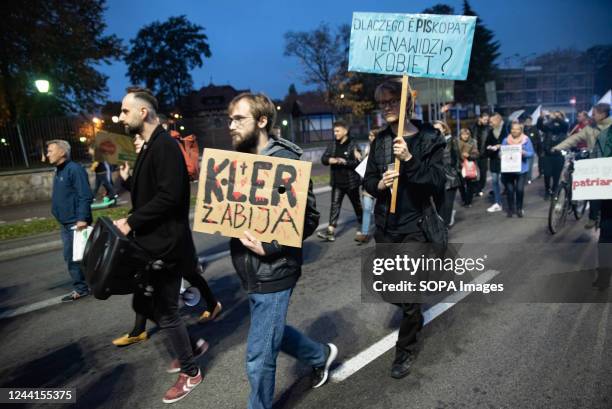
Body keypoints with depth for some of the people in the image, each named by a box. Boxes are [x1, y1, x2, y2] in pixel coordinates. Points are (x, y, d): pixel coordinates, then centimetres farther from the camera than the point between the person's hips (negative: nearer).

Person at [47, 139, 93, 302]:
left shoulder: (75, 169, -14)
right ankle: (81, 288, 20)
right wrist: (62, 220, 17)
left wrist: (82, 218, -27)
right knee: (71, 257, 12)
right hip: (66, 224, 9)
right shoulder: (58, 172, 15)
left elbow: (85, 197, -21)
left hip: (77, 223, -9)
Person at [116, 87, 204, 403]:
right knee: (143, 304, 19)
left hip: (166, 246, -10)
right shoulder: (150, 147, 14)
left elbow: (169, 196, -27)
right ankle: (190, 345, 36)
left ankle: (190, 372, 26)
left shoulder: (165, 146, -17)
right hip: (151, 245, 10)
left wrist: (132, 222, -19)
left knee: (166, 312, 4)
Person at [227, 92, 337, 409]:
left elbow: (309, 218, -18)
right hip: (251, 271, 8)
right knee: (271, 332, 26)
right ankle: (320, 355, 50)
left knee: (259, 357, 5)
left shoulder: (284, 161, -17)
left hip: (273, 273, -8)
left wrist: (269, 247, -25)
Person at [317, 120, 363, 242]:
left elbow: (358, 162, -17)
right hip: (337, 182, 4)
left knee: (356, 204, 14)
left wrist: (344, 161, -23)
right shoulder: (332, 145, 5)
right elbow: (323, 159, 2)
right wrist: (331, 160, -18)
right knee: (335, 205, -2)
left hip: (351, 182, -4)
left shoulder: (353, 145, -10)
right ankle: (331, 231, -5)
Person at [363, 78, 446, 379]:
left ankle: (405, 351, 23)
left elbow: (438, 182, -16)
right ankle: (414, 318, 50)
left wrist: (409, 159, -27)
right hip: (384, 225, 5)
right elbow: (367, 181, 9)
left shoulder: (429, 138, -7)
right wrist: (379, 185, -13)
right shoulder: (380, 141, 6)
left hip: (414, 225, -5)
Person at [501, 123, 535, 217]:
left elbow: (531, 153, -1)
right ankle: (510, 209, 16)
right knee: (510, 190, 0)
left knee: (520, 189, -7)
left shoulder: (526, 140, 1)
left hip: (521, 169, -1)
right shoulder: (506, 140, 6)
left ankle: (519, 209, 12)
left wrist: (523, 152, -19)